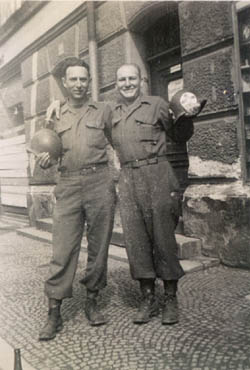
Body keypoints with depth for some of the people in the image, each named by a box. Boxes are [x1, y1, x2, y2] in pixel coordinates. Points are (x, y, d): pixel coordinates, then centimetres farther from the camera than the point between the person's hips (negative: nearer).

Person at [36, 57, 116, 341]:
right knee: (63, 249, -2)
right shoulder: (56, 117, 16)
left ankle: (92, 302, 22)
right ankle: (54, 312, 6)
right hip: (68, 185, 1)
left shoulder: (103, 111, 10)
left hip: (99, 182, -1)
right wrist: (45, 161, -3)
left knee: (99, 246, 5)